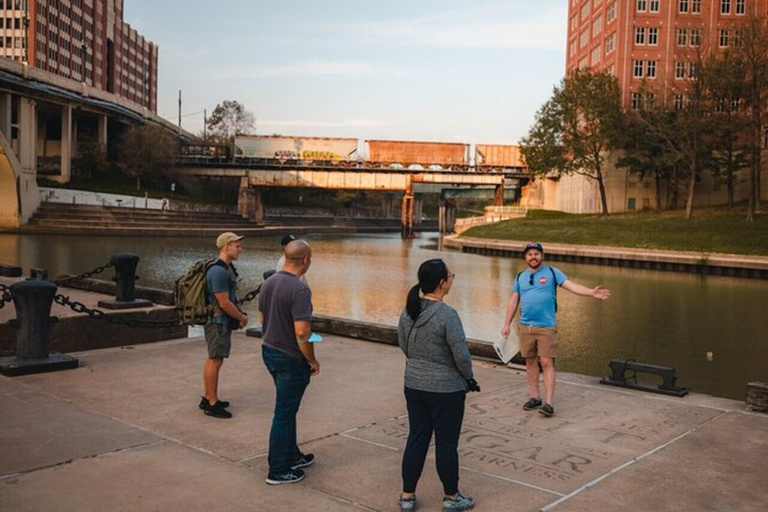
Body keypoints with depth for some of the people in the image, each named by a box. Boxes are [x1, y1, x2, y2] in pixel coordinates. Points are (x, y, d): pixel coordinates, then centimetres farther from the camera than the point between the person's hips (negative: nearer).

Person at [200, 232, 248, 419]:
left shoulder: (228, 268, 12)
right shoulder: (218, 271, -21)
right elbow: (224, 303, -22)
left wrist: (241, 314, 8)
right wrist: (242, 317, -10)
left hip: (222, 321, 10)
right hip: (218, 321, -10)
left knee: (212, 359, 15)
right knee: (216, 360, -6)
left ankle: (208, 398, 25)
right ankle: (212, 404, -1)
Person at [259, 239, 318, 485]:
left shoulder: (268, 283, 3)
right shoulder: (299, 289, -24)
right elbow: (302, 332, -27)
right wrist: (313, 360, -13)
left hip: (269, 351, 9)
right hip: (291, 359, -8)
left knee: (288, 408, 22)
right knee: (284, 413, 2)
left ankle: (292, 456, 35)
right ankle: (278, 471, 13)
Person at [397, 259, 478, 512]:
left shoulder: (407, 311, 0)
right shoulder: (447, 314, -21)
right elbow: (461, 355, -17)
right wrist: (469, 379, 0)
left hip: (414, 385, 6)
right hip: (446, 389, -6)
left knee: (416, 439, 15)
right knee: (446, 444, 9)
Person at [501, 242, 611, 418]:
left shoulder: (552, 273, 1)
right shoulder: (520, 277, 11)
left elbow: (572, 286, -9)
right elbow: (513, 302, 13)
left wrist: (591, 292, -25)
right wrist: (506, 324, 9)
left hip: (546, 327, -4)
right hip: (525, 326, 4)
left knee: (547, 363, -8)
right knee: (530, 362, 9)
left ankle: (549, 402, -8)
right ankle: (535, 397, 21)